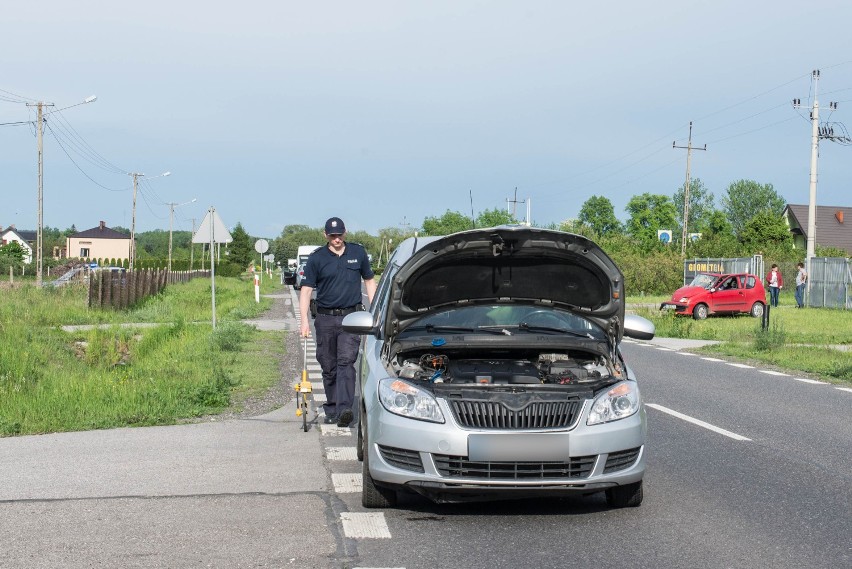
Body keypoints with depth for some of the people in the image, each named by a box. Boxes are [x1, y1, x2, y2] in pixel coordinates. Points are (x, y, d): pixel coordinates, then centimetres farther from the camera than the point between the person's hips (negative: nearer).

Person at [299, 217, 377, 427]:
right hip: (325, 319, 1)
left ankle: (345, 408, -25)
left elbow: (369, 281, 17)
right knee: (328, 367, 6)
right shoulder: (316, 258, 2)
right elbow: (306, 290, 1)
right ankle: (332, 409, 18)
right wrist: (305, 320, -10)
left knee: (346, 362, -15)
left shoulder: (358, 253, 8)